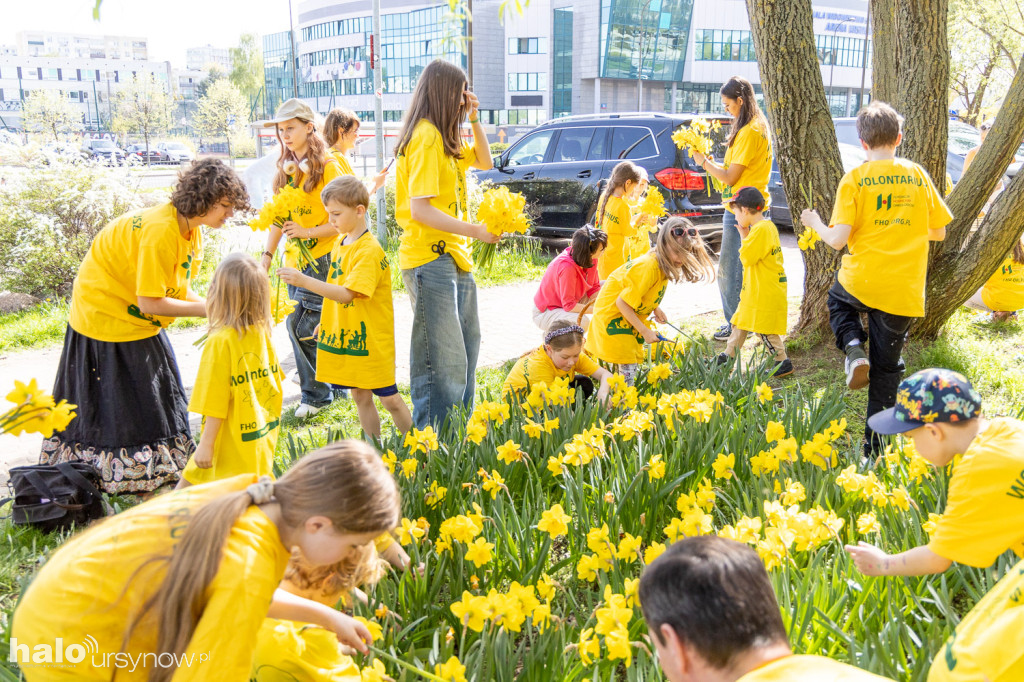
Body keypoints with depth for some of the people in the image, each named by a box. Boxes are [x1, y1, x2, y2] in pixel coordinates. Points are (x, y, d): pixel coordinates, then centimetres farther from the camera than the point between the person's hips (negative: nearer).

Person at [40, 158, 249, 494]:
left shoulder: (191, 229, -2)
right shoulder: (161, 231, -32)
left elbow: (177, 289, 1)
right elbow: (149, 302, -30)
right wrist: (208, 309, -25)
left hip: (136, 318, 10)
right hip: (106, 313, -10)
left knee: (157, 388, 16)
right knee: (117, 400, 0)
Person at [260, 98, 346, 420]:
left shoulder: (327, 165, -9)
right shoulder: (287, 168, 13)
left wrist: (308, 232, -20)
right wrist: (267, 255, 12)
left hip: (321, 256, -7)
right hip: (295, 259, 7)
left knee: (301, 324, -12)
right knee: (304, 325, 8)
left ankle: (316, 394, 2)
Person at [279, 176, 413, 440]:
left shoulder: (369, 250, -19)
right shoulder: (340, 244, 9)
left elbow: (346, 294, -28)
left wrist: (305, 281, -33)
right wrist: (326, 323, 18)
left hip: (371, 339, -8)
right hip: (347, 336, 8)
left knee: (389, 398, 0)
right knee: (360, 396, 14)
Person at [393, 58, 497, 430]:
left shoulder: (445, 139, 14)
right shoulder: (426, 137, -15)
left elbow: (484, 161, 28)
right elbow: (420, 209, -23)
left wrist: (474, 120, 13)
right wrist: (474, 230, -26)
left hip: (455, 257, 11)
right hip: (430, 259, -11)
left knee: (467, 348, 20)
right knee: (444, 362, -10)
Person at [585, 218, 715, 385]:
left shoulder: (663, 264, -4)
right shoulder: (648, 268, -30)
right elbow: (623, 302, -27)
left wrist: (656, 309, 0)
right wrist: (645, 331, -21)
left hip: (629, 316, 9)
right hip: (612, 313, -9)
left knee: (634, 361, 12)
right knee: (627, 370, -13)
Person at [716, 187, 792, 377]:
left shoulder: (761, 229, -21)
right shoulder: (768, 226, 11)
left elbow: (746, 258, -21)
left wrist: (744, 236, -9)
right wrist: (746, 235, 6)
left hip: (765, 292, -11)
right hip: (754, 290, 11)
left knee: (764, 330, -2)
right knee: (741, 323, 17)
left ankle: (783, 363, 8)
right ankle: (728, 356, 27)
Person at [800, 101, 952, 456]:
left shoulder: (855, 178, -6)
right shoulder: (918, 175, 4)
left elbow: (838, 239, -12)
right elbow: (938, 232, 10)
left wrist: (815, 223, 9)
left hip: (861, 281, -2)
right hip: (905, 291, 2)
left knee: (838, 302, 34)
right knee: (886, 368, 14)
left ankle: (854, 348, 5)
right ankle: (875, 444, 16)